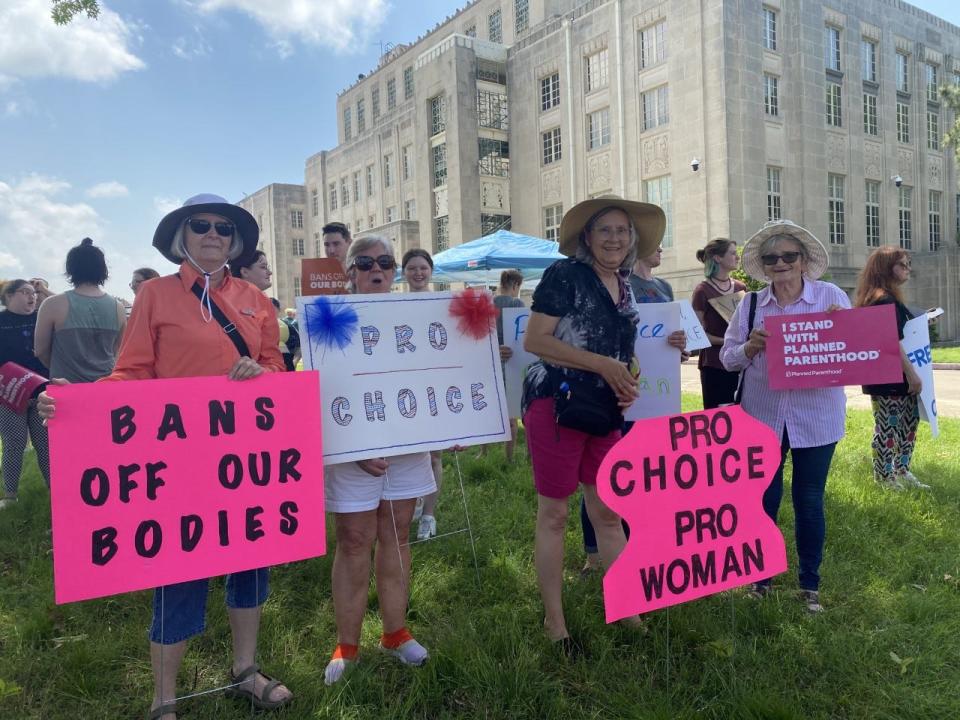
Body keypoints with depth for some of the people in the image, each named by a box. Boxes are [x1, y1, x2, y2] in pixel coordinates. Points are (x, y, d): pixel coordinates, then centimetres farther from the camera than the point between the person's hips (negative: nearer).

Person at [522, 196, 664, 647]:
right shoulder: (565, 274, -8)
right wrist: (602, 365, -18)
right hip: (556, 405, -6)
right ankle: (553, 619, 18)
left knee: (609, 513, 13)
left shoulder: (626, 288, 13)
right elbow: (534, 340, -16)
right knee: (554, 513, 4)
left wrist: (628, 382, 3)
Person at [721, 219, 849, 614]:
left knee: (809, 499, 8)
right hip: (763, 416, 1)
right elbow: (728, 356, 4)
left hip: (815, 416, -1)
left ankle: (810, 584, 26)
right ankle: (760, 577, 27)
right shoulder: (750, 305, 3)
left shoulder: (831, 296, -2)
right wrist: (750, 347, -15)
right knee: (762, 498, 9)